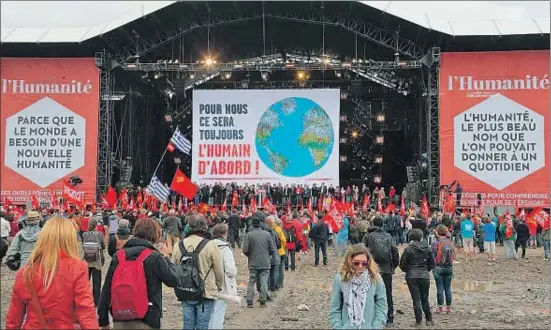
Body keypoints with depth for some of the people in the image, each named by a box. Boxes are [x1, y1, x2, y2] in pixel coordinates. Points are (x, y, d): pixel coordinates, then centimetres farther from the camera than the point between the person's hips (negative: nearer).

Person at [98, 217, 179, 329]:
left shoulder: (118, 255, 2)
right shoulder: (155, 257, -10)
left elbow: (106, 289, 5)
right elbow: (173, 281, 0)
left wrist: (103, 319, 12)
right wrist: (166, 257, 13)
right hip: (146, 321, -4)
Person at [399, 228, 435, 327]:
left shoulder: (408, 249, -10)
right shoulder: (427, 249, 2)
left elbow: (402, 264, -7)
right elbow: (432, 263, 8)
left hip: (412, 277, -3)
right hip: (425, 276, 3)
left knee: (416, 299, 2)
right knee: (425, 298, 14)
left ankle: (419, 320, 4)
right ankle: (429, 319, 16)